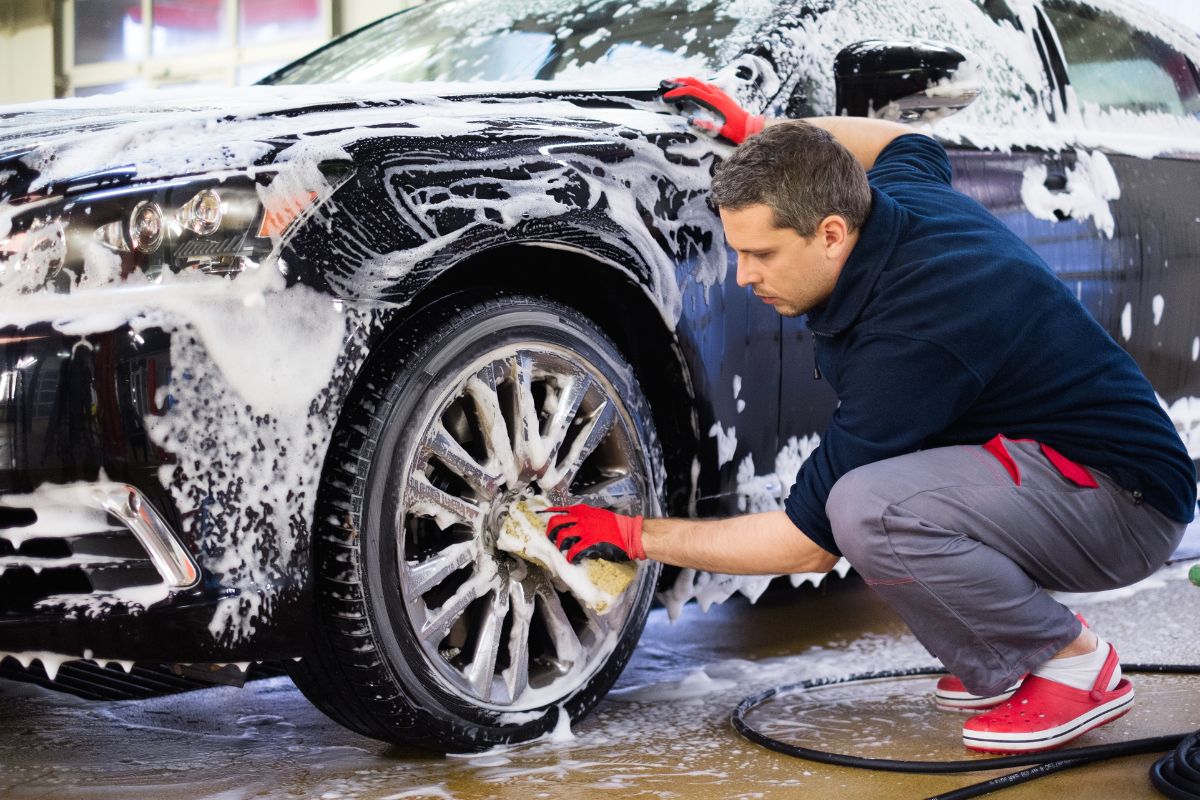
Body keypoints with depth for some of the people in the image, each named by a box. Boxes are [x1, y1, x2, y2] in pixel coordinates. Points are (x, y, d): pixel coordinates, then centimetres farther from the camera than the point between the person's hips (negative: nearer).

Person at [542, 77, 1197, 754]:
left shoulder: (909, 340, -29)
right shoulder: (897, 193, -4)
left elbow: (812, 540, -23)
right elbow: (909, 142, 26)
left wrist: (635, 536, -14)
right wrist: (753, 129, 19)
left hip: (1127, 499, -10)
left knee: (867, 508, -32)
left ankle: (1074, 661, -9)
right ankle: (999, 669, 11)